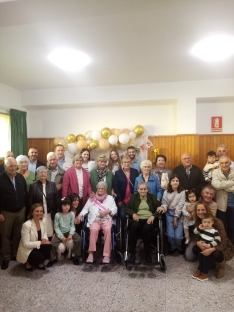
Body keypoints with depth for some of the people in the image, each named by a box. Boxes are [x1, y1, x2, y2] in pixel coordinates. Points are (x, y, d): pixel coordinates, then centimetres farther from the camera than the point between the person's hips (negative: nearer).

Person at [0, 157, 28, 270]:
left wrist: (25, 208, 5)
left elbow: (25, 193, 7)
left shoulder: (20, 177, 1)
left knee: (18, 235, 14)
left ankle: (16, 255, 30)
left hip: (20, 211, 3)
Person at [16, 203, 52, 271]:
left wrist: (45, 239, -13)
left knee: (48, 246, -24)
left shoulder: (43, 220, -8)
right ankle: (29, 262, 5)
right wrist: (40, 242, -25)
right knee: (40, 257, -30)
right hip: (27, 249, -6)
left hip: (37, 247, 6)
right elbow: (26, 244, -23)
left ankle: (40, 262, 5)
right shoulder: (26, 225, -26)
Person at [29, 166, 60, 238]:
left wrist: (56, 212, 1)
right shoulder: (33, 186, 1)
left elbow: (57, 199, 5)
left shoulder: (52, 184, 6)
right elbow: (30, 201, 0)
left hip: (50, 214, 2)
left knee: (50, 232, 4)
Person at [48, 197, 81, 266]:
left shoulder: (72, 214, -8)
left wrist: (71, 234, -20)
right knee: (52, 243, -24)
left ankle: (74, 255, 1)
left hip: (69, 232, 1)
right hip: (60, 233, -1)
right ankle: (53, 258, 5)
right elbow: (56, 227, -9)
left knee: (78, 239, -23)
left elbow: (72, 225, -3)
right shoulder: (57, 215, -14)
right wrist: (62, 237, -16)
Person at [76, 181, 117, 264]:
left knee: (107, 229, -33)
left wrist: (107, 211, -10)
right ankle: (91, 253, -23)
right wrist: (80, 215, -7)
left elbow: (115, 209, 8)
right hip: (94, 220, 0)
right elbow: (86, 208, 11)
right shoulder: (92, 198, 18)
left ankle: (107, 255, -28)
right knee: (94, 229, -33)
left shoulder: (110, 198, 17)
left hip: (106, 220, 0)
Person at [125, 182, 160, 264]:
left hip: (149, 219, 0)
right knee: (133, 227, -34)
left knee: (146, 229, -35)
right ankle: (132, 254, -23)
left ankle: (148, 254, -19)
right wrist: (133, 214, -9)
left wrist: (153, 216, -12)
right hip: (138, 219, 1)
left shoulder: (153, 197, 15)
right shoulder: (133, 197, 16)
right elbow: (126, 208, 11)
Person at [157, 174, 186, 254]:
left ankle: (179, 247, 22)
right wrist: (163, 207, -26)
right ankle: (173, 247, 21)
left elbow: (180, 205, -7)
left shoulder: (182, 192, -3)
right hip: (169, 214, 1)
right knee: (170, 234, -12)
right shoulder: (166, 192, 1)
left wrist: (175, 218, -10)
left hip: (179, 214, -1)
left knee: (178, 236, -13)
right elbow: (164, 203, -2)